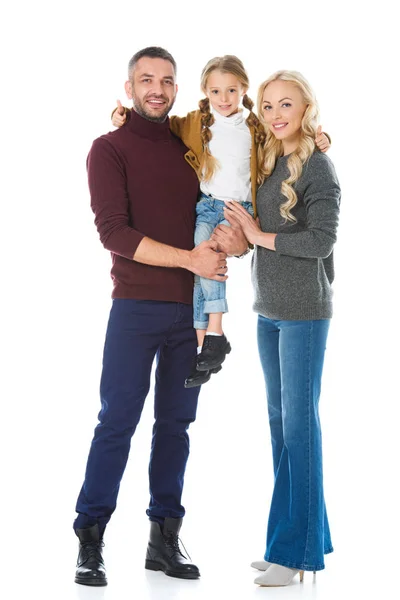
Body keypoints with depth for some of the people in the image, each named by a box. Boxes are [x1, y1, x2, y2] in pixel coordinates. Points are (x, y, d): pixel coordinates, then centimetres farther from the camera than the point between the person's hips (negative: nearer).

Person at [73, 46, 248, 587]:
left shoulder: (191, 148, 14)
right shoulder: (111, 149, 0)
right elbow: (113, 231, -12)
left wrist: (238, 234, -5)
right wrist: (188, 258, -17)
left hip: (192, 309, 5)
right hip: (137, 308, -4)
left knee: (175, 424, 7)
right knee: (117, 422, -3)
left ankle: (164, 539, 14)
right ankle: (90, 542, 4)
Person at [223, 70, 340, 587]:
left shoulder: (317, 166, -9)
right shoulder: (268, 163, 13)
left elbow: (321, 239, -16)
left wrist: (259, 236, -10)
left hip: (303, 311, -8)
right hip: (269, 309, 8)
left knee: (299, 421, -5)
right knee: (279, 419, 10)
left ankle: (297, 549, 2)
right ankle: (287, 539, 19)